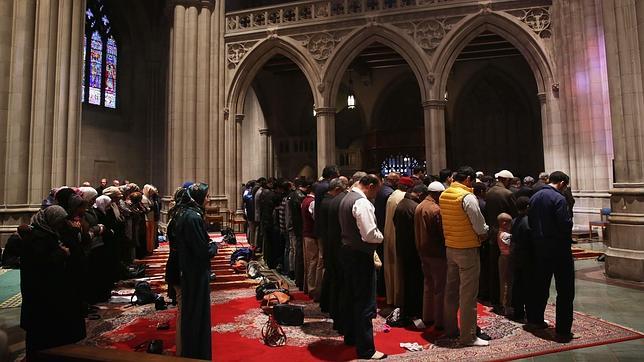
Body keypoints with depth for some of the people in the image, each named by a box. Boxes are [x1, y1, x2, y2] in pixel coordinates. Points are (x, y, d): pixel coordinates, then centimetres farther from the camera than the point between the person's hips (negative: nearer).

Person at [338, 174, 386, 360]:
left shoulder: (346, 199, 11)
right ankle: (365, 349, 9)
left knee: (351, 297, 20)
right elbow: (370, 234, -25)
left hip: (348, 252, 10)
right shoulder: (362, 203, -20)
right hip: (361, 256, -10)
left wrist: (376, 235, 12)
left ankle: (350, 336, 35)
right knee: (365, 303, -1)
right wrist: (381, 237, -5)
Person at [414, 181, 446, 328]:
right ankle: (440, 321, 12)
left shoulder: (419, 207, 5)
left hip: (423, 251, 8)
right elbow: (442, 232, -16)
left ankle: (427, 317, 29)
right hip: (436, 253, -8)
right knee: (440, 288, 4)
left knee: (428, 284, 19)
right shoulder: (436, 209, -20)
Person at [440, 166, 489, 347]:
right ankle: (468, 336, 10)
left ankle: (450, 328, 27)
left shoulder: (443, 195, 4)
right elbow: (480, 227, -16)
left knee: (451, 289, 16)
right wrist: (484, 233, 5)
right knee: (468, 293, 1)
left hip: (450, 247, 7)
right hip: (467, 249, -7)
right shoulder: (467, 197, -17)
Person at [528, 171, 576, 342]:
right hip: (559, 248, -7)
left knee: (541, 284, 19)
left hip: (539, 246, 7)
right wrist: (567, 239, 1)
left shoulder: (534, 197, 6)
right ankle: (563, 331, 4)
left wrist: (538, 237, 14)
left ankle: (536, 320, 31)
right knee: (565, 290, 1)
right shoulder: (558, 199, -15)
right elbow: (566, 224, -19)